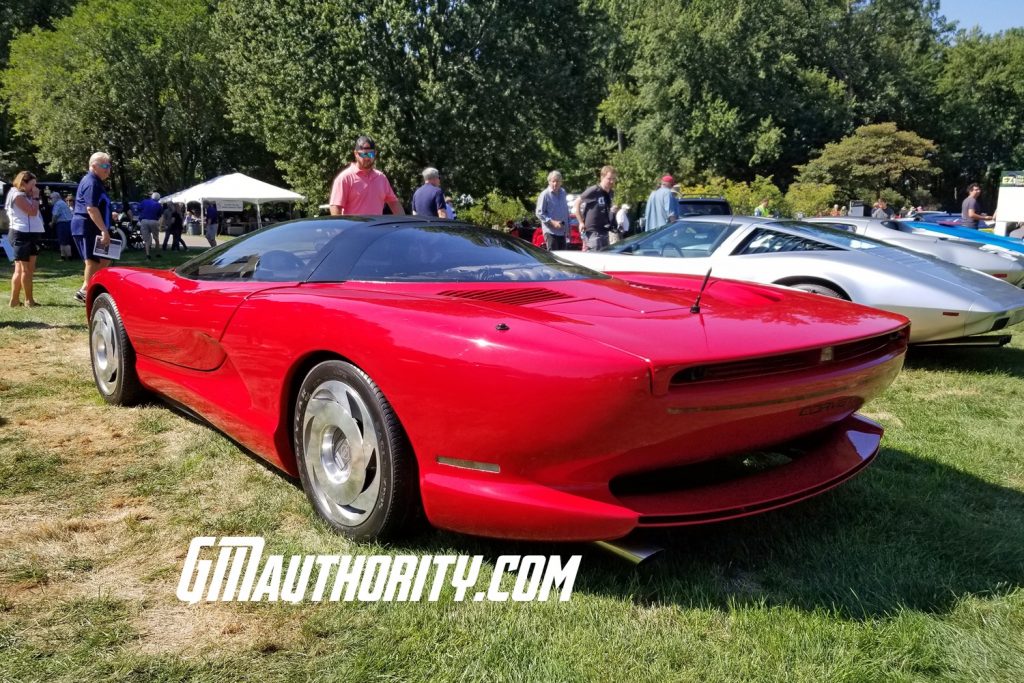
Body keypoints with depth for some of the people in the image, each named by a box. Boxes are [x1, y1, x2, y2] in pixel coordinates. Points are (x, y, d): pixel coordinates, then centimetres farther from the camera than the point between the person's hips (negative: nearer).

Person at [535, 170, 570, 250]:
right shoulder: (545, 195, -11)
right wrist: (553, 222, -19)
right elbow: (539, 213, -12)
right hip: (550, 231, -7)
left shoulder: (563, 192, 10)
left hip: (562, 231, 7)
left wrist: (567, 228, 16)